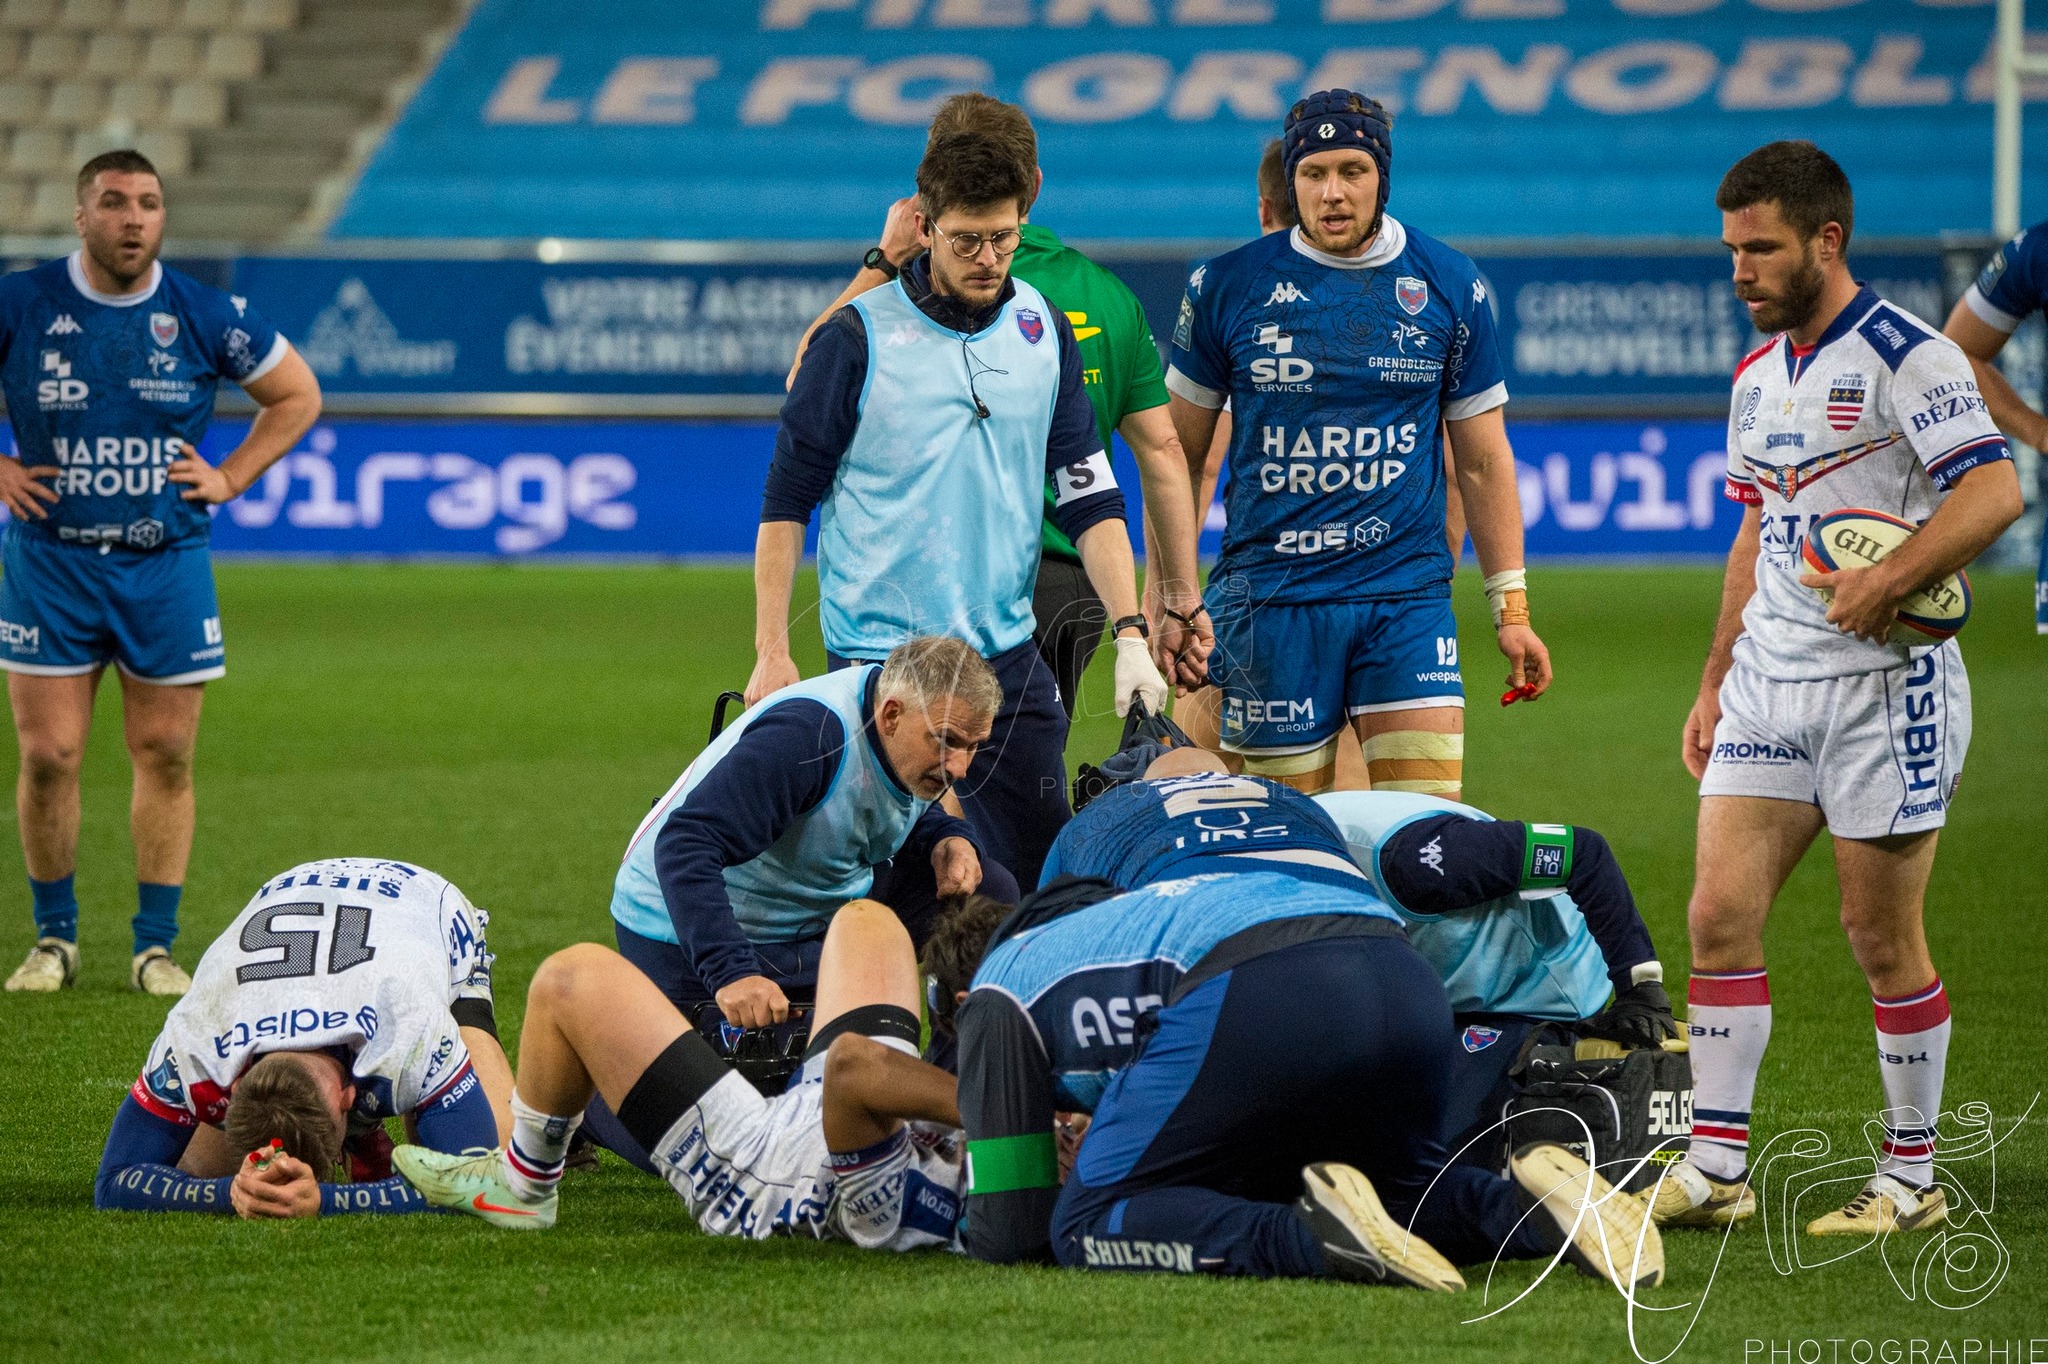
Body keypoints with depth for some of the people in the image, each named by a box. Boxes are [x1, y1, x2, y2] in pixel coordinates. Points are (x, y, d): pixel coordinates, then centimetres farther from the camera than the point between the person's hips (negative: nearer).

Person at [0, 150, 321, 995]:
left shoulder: (205, 316, -1)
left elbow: (297, 395, 13)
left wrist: (230, 478, 3)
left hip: (166, 566, 1)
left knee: (166, 757, 2)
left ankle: (155, 946, 11)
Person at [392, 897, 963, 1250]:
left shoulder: (901, 1206, -50)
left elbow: (852, 1064, -62)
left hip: (744, 1172, -7)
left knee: (571, 977, -2)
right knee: (864, 919, 21)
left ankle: (521, 1186, 26)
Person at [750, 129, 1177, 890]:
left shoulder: (1044, 331, 6)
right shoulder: (860, 336, -6)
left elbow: (1089, 498, 8)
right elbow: (787, 499, -1)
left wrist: (1131, 633, -3)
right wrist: (771, 651, -5)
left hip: (1008, 654, 4)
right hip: (877, 655, -4)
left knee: (1045, 869, 1)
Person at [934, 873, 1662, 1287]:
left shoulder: (998, 989, 25)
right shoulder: (1117, 917, 46)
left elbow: (1009, 1229, 19)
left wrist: (970, 1228, 42)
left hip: (1261, 997, -7)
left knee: (1088, 1226, 2)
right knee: (1404, 1190, 31)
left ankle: (1315, 1237, -24)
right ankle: (1534, 1209, -2)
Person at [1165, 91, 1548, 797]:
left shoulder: (1450, 286, 5)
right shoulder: (1228, 286, 1)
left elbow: (1482, 459, 11)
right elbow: (1177, 453, 9)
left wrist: (1511, 605, 8)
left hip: (1407, 595, 1)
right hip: (1268, 598, -1)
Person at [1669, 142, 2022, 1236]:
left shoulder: (1903, 356, -10)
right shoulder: (1758, 375, 15)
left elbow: (1994, 491, -19)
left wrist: (1886, 580, -29)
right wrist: (1715, 681, 20)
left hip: (1885, 684, -7)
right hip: (1769, 683, 7)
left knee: (1881, 935, -2)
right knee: (1719, 914, -2)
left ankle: (1911, 1178, 10)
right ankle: (1715, 1168, 1)